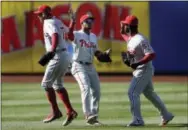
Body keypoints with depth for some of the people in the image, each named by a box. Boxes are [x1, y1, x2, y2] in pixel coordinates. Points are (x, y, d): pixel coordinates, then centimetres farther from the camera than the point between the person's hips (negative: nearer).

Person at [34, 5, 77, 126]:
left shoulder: (49, 23, -12)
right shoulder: (58, 21, 14)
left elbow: (55, 35, -31)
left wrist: (52, 50, -43)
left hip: (58, 57, -10)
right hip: (65, 56, 10)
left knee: (46, 84, -3)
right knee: (57, 84, 16)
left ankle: (55, 112, -2)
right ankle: (70, 111, 11)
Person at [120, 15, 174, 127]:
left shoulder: (140, 40, -22)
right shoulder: (130, 39, 7)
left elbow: (152, 55, -28)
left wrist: (137, 63, -34)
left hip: (144, 70, -10)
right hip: (138, 70, 10)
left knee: (133, 93, -12)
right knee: (149, 93, 18)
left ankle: (138, 120, -9)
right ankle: (166, 115, 27)